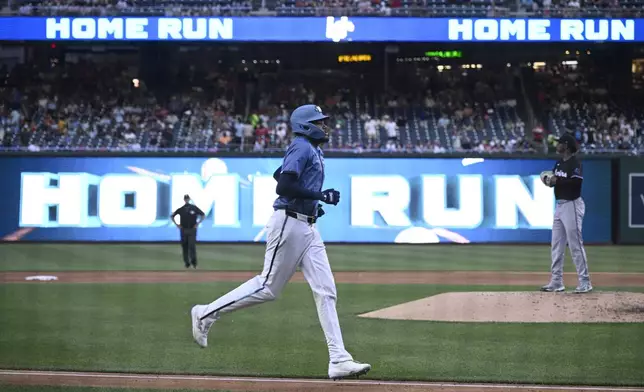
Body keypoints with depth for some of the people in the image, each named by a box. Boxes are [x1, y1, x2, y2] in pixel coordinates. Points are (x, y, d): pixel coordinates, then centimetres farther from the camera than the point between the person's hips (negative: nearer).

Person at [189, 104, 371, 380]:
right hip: (289, 224, -10)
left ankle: (339, 360, -6)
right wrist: (321, 196, -18)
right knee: (268, 287, -4)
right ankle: (205, 314, 12)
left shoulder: (313, 151, 19)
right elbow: (284, 186, -22)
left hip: (308, 228, 10)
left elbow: (279, 175, 29)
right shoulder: (301, 148, -11)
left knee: (326, 292, -1)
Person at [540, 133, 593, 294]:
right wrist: (549, 181, -1)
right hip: (559, 206, 9)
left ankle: (585, 282, -4)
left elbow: (576, 182, -25)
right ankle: (556, 282, 16)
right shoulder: (559, 163, 14)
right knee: (557, 245, 10)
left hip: (572, 205, -9)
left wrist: (557, 181, -23)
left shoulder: (575, 163, -13)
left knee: (575, 245, -8)